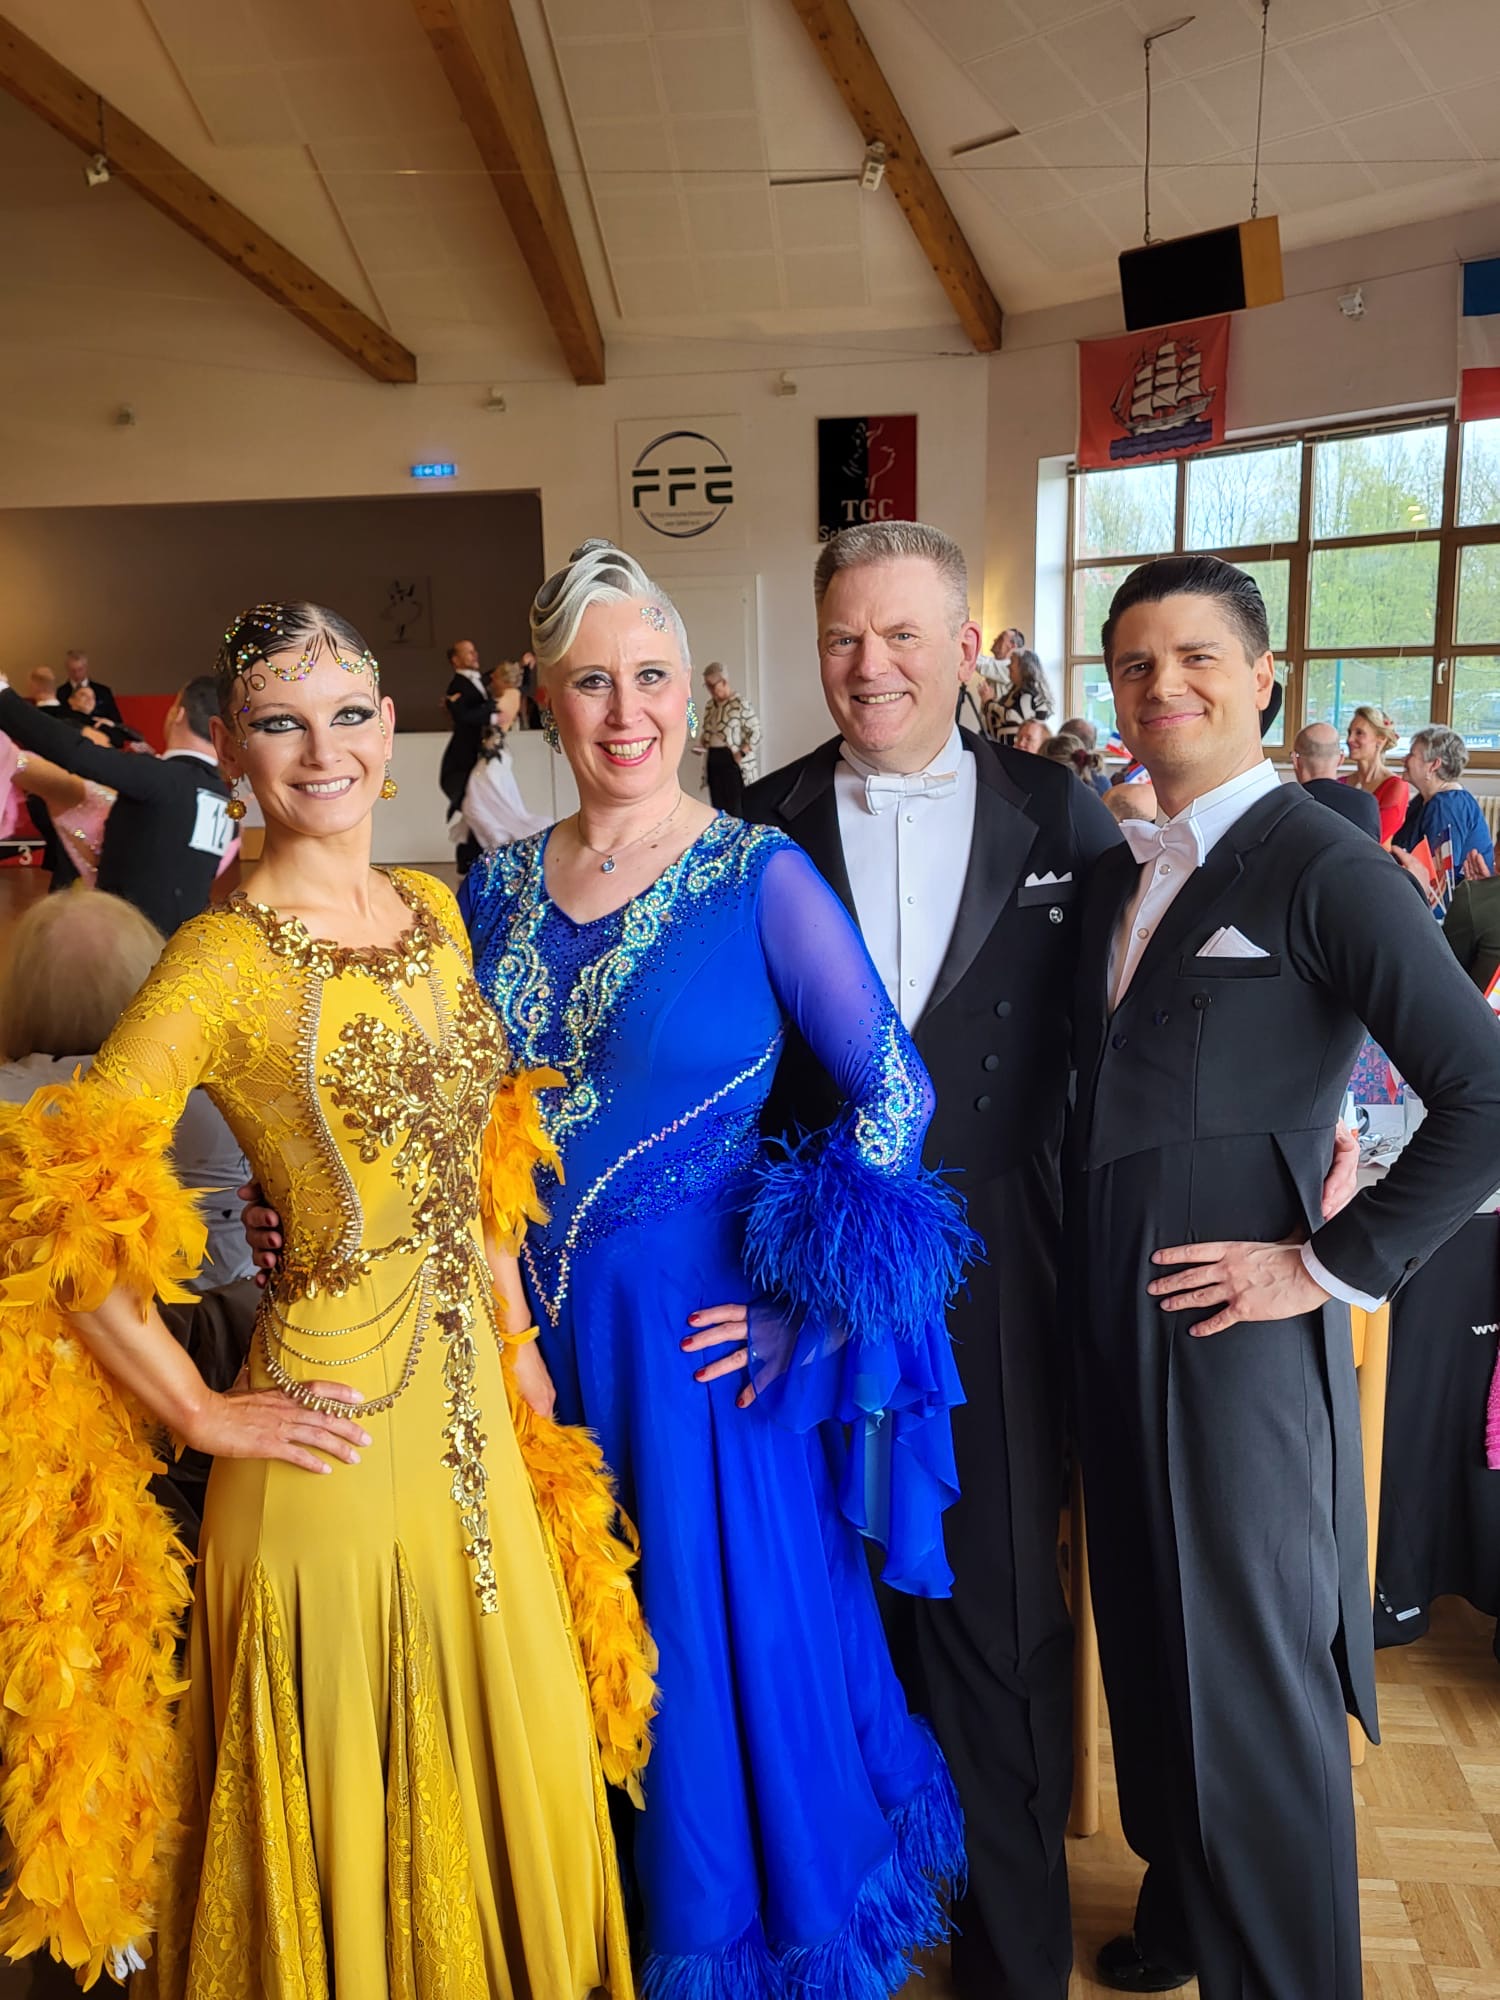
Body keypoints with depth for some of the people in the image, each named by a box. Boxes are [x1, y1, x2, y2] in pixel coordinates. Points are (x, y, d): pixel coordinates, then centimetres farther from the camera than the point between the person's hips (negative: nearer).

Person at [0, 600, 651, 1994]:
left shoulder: (433, 910, 4)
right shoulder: (225, 955, -16)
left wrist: (516, 1337, 9)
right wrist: (204, 1414, -12)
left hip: (473, 1417, 6)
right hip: (338, 1435, -6)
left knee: (504, 1774, 22)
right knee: (350, 1806, 14)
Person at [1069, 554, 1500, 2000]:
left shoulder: (1323, 869, -11)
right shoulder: (1116, 878, 11)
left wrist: (1333, 1266, -15)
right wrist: (1081, 1269, 7)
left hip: (1237, 1326, -7)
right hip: (1114, 1322, 7)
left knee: (1256, 1663, 7)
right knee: (1146, 1632, 21)